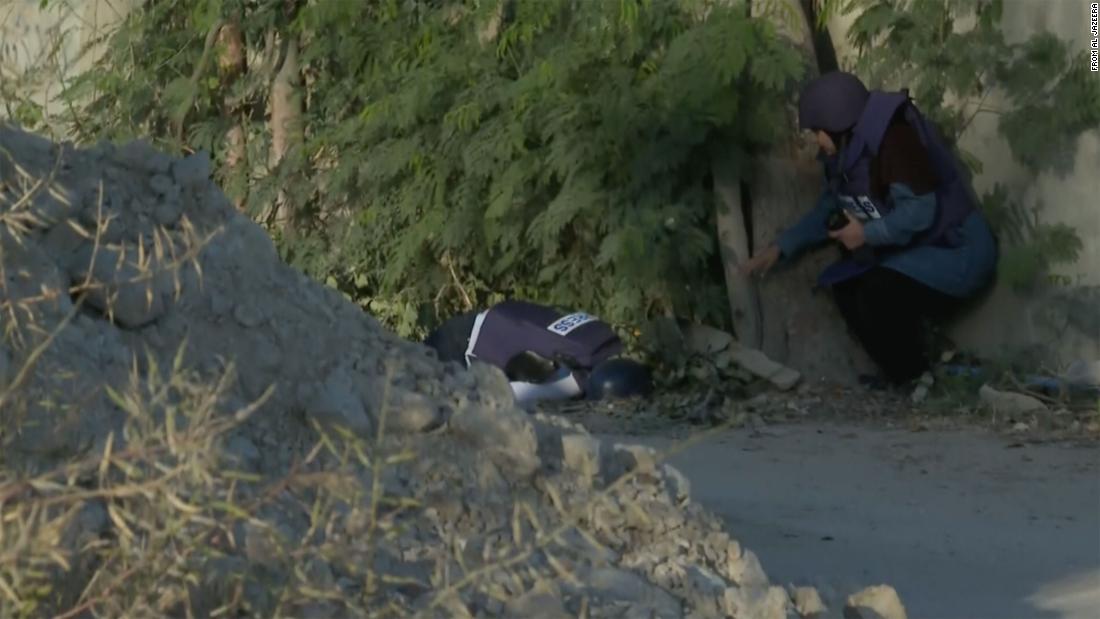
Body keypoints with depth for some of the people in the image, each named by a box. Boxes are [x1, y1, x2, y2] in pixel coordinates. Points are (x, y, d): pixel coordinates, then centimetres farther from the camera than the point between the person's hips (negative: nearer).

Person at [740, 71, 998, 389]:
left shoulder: (893, 140, -23)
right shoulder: (846, 154, 8)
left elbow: (920, 211, -29)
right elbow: (827, 212, 21)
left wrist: (868, 234, -19)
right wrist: (781, 248, 15)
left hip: (958, 254, -10)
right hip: (920, 254, 10)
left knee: (879, 290, -28)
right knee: (846, 286, 4)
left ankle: (914, 378, -8)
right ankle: (902, 374, 10)